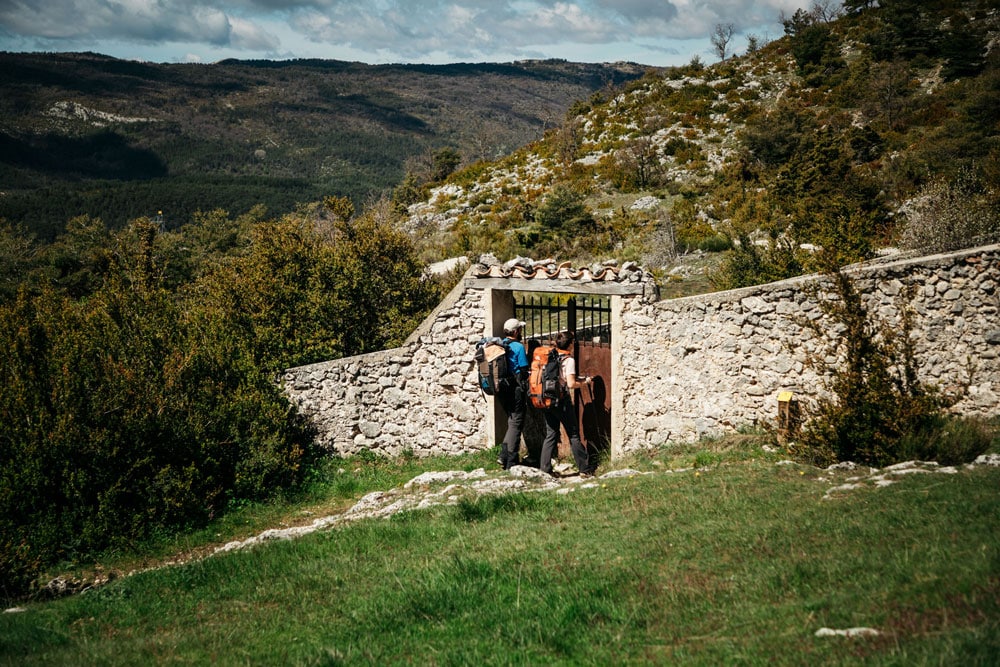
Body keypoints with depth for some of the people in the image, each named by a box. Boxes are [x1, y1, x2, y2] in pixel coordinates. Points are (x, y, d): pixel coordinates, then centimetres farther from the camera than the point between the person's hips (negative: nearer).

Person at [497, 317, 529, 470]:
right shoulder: (518, 347, -12)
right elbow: (523, 371, -13)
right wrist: (525, 393, -7)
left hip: (503, 390, 7)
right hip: (516, 389, -7)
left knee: (512, 422, 19)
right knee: (516, 424, 0)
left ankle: (504, 455, 12)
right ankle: (511, 462, 1)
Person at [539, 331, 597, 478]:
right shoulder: (568, 360, -10)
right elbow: (571, 384, -17)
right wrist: (584, 382, 2)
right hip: (563, 401, -6)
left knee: (550, 435, 9)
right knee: (574, 436, 3)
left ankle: (544, 469, 4)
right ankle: (585, 469, 10)